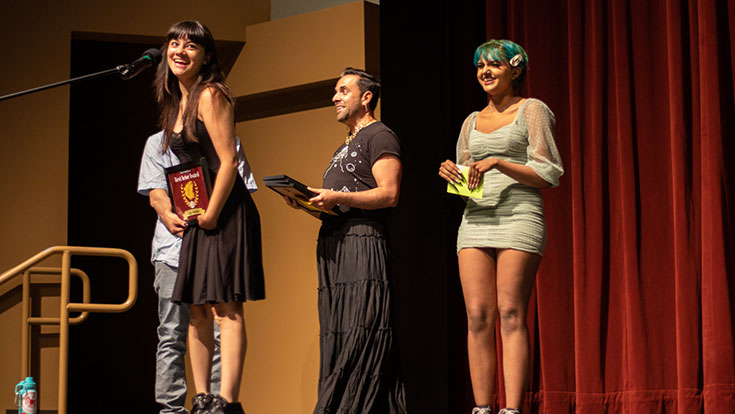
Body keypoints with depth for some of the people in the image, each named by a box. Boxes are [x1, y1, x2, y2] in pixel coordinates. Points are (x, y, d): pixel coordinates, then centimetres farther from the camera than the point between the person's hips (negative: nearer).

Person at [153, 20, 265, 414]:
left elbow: (228, 162, -15)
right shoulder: (178, 101, 17)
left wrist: (211, 214, -14)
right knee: (196, 309, 8)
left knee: (225, 307, -12)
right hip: (198, 217, 9)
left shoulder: (211, 96, -9)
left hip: (225, 212, -9)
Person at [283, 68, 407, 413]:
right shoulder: (345, 147, 29)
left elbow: (389, 194, -12)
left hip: (362, 243, -9)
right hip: (333, 247, 10)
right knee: (335, 332, 3)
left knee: (360, 333, -13)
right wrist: (308, 201, 10)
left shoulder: (380, 136, 0)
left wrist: (338, 197, -20)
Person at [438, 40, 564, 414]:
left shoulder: (531, 110, 4)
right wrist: (450, 173, 2)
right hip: (475, 221, 5)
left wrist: (498, 163, -13)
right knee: (477, 316, -3)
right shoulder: (472, 121, 21)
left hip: (518, 217, -5)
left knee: (511, 315, -12)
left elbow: (549, 174, -4)